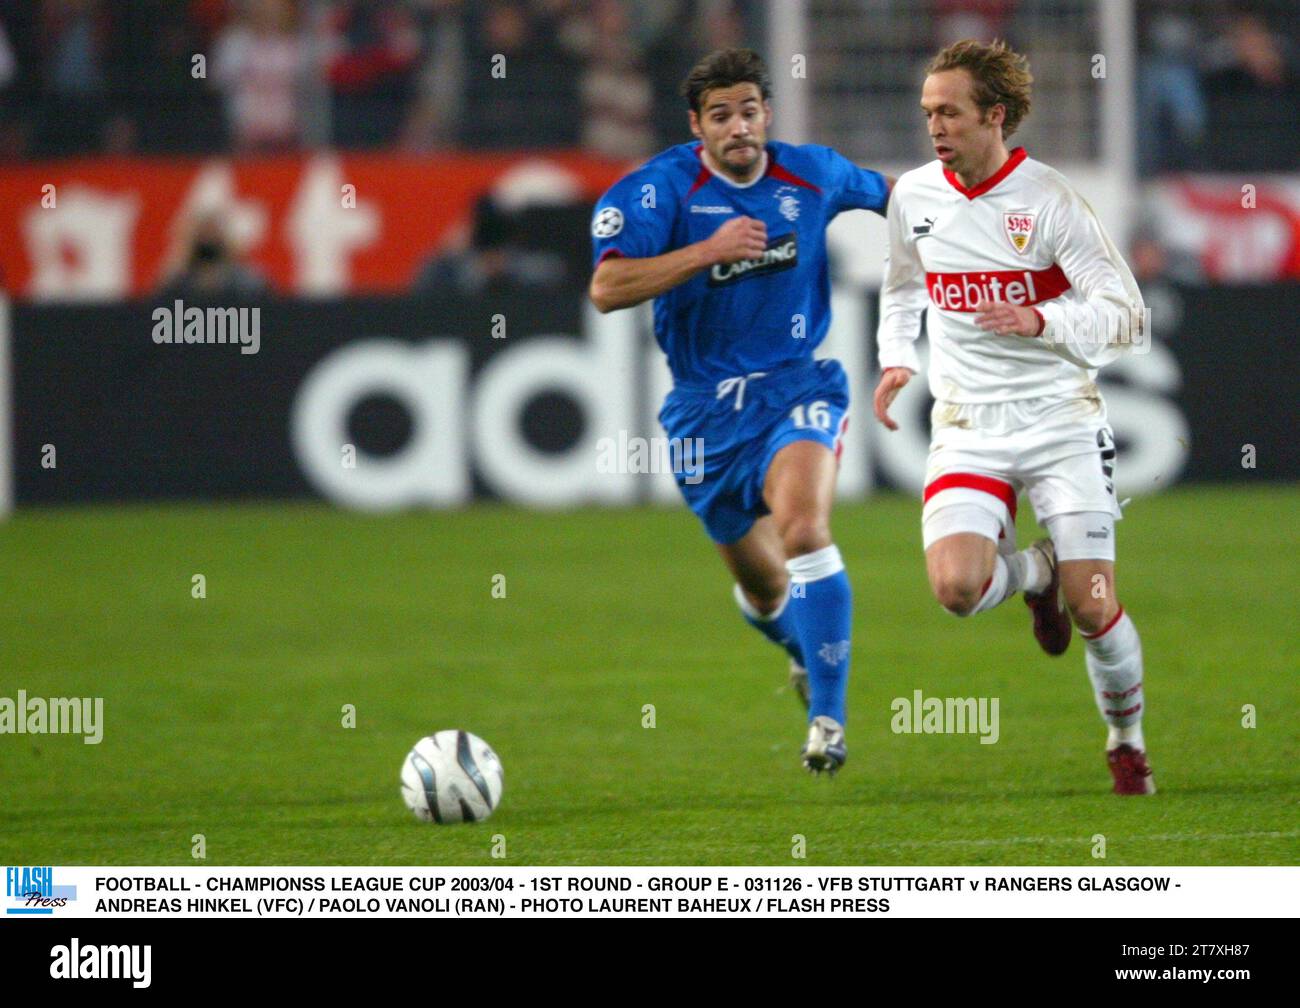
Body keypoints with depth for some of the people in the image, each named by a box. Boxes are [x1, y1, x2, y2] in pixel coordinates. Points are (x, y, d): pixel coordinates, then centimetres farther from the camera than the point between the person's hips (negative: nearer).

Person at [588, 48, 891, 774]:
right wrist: (708, 251, -30)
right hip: (708, 407, 1)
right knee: (761, 583, 14)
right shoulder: (663, 188, -12)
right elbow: (608, 289, -24)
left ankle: (828, 716, -25)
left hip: (798, 386, -1)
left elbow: (883, 193, 23)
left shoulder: (813, 176, -1)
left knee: (803, 529, -29)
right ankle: (805, 650, 51)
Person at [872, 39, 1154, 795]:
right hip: (968, 425, 3)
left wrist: (1041, 321, -27)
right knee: (956, 585, -22)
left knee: (1092, 608, -6)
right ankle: (1034, 572, 14)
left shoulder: (1051, 201, -10)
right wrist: (896, 360, 10)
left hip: (1061, 420, -3)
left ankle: (1127, 742, 21)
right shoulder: (914, 195, 4)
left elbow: (1127, 316, -11)